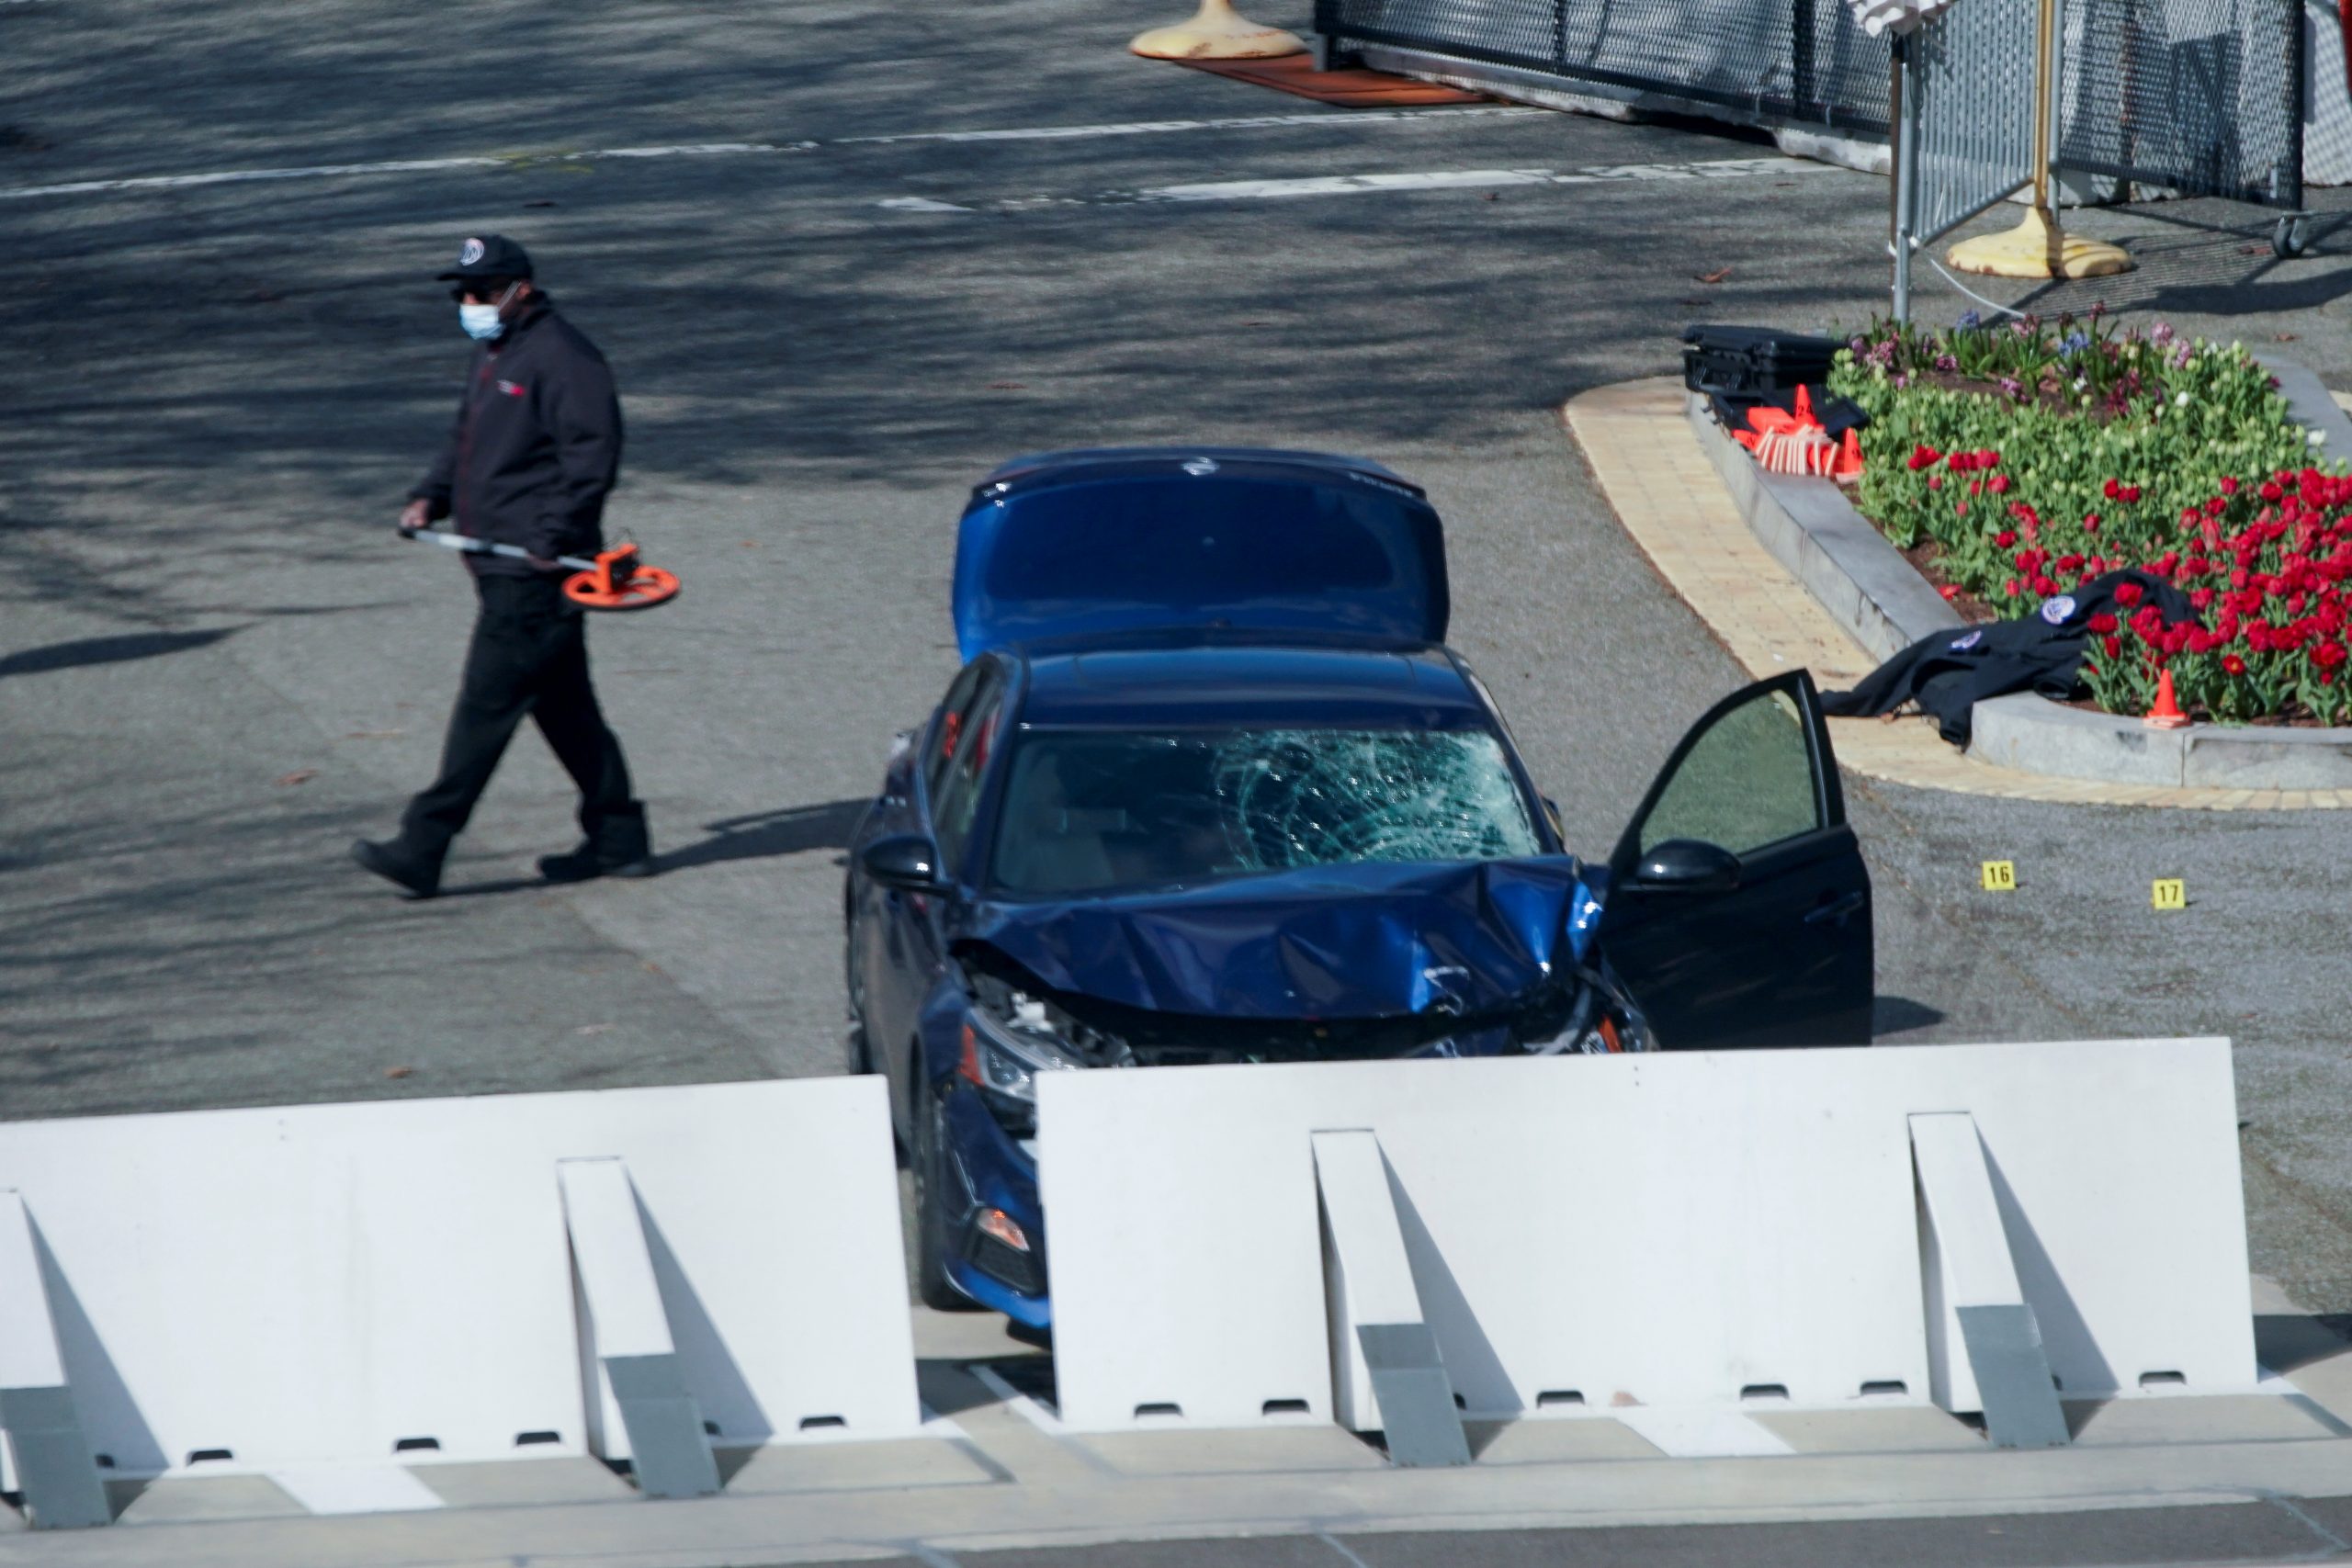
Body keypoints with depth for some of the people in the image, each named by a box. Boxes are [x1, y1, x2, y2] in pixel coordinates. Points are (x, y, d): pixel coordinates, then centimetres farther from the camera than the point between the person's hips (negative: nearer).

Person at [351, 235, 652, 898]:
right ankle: (618, 838, 20)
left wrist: (552, 536, -24)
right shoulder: (494, 353, 18)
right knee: (562, 704, 14)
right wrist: (431, 497, 10)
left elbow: (593, 454, -20)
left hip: (535, 574, -11)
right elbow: (466, 441, 27)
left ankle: (422, 849, -10)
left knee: (487, 704, -9)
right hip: (503, 566, 11)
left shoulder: (560, 357, -14)